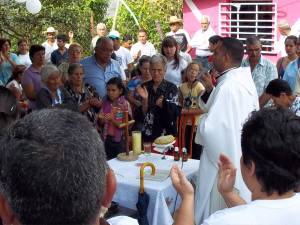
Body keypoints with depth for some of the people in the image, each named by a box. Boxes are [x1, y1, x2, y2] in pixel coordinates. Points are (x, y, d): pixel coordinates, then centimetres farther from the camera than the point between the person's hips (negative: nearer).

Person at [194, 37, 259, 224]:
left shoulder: (228, 86, -24)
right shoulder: (244, 80, 6)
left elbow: (210, 128, -29)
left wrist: (201, 120, -8)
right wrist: (211, 90, 3)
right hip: (242, 156, 9)